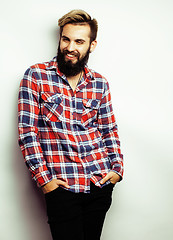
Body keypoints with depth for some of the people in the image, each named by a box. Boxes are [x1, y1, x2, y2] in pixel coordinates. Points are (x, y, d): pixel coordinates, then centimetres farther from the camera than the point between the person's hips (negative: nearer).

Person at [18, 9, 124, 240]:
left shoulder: (99, 83, 9)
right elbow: (27, 130, -6)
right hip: (62, 185, -3)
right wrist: (43, 177, -10)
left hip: (100, 183, 4)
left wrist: (117, 168, 3)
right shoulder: (36, 75, -2)